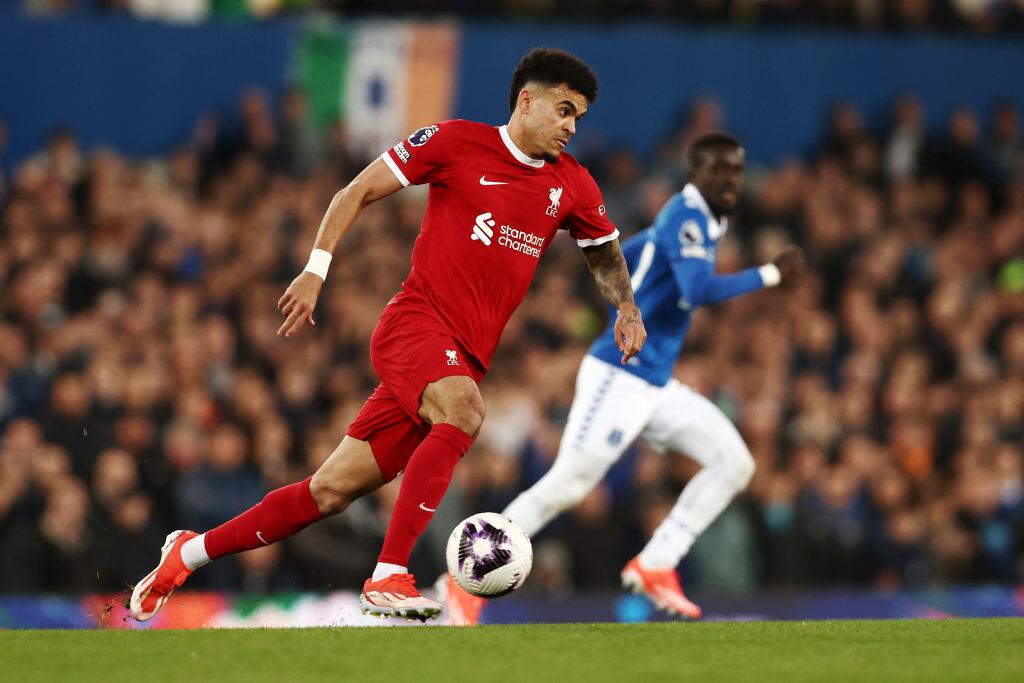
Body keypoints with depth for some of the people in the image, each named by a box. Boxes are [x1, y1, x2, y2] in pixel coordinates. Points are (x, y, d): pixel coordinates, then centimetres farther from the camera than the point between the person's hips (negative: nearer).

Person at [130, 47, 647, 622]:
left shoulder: (571, 183, 11)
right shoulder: (458, 142, -3)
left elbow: (605, 250, 30)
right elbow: (359, 191, 4)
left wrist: (627, 308, 13)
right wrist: (317, 268, -3)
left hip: (466, 359, 5)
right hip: (416, 321, -5)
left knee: (333, 490, 3)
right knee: (462, 408, -37)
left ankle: (189, 553, 18)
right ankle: (390, 577, -38)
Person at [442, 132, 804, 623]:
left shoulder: (697, 220, 15)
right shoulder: (685, 219, -13)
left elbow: (618, 256, 26)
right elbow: (700, 291, -30)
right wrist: (770, 275, -24)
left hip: (657, 386, 9)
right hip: (619, 376, -9)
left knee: (735, 463, 0)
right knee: (567, 486, -10)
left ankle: (655, 567, -1)